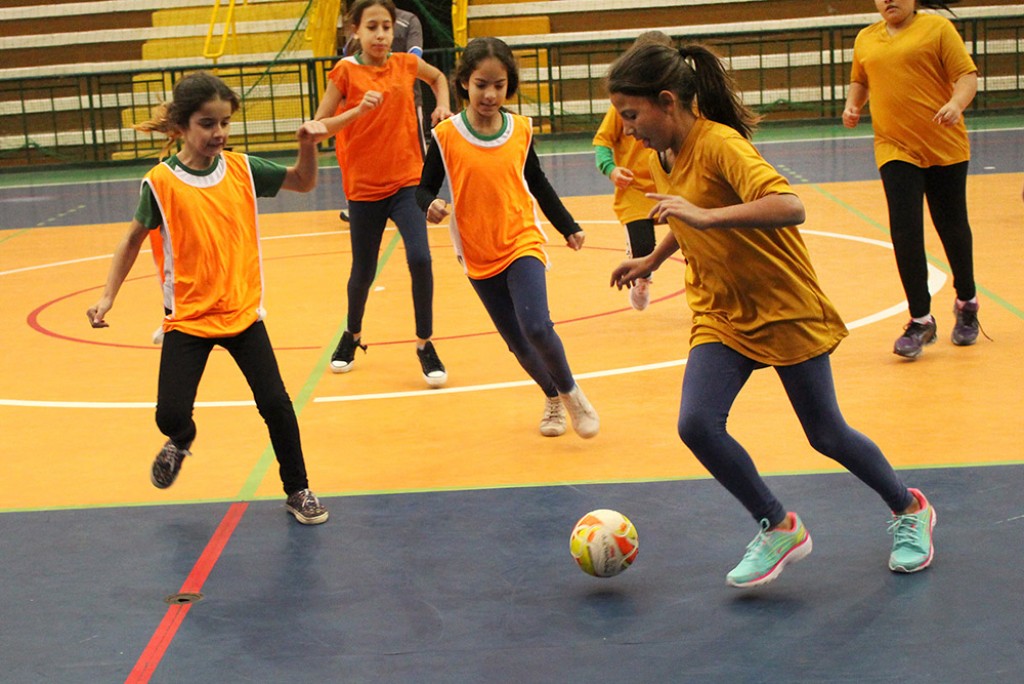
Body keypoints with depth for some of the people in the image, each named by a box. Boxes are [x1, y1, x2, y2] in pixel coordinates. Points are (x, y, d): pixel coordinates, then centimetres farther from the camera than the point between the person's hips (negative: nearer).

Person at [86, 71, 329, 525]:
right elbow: (134, 239, 3)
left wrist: (308, 147, -8)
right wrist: (108, 296, -2)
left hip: (242, 312, 2)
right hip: (187, 318, -2)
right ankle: (181, 442, 33)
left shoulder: (242, 169, -2)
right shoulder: (161, 182, -10)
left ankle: (298, 491, 17)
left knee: (275, 403, -2)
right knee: (171, 415, -5)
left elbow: (302, 183, 11)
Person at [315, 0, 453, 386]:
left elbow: (438, 77, 24)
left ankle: (425, 344, -1)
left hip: (407, 182, 1)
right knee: (363, 272, 10)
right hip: (364, 188, -1)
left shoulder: (406, 64, 1)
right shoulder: (346, 72, -7)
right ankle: (352, 335, 39)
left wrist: (442, 107, 6)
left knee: (419, 259, -17)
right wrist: (358, 110, -24)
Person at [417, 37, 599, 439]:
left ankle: (571, 392, 5)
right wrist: (430, 205, -27)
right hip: (479, 257, 0)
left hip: (523, 244, 0)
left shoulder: (521, 130, -2)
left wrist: (568, 226, 15)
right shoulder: (446, 136, -10)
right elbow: (425, 188, -4)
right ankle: (553, 398, 34)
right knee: (517, 342, 7)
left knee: (536, 327, -21)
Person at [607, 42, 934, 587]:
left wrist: (705, 215, -44)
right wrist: (653, 259, 20)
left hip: (784, 308, -6)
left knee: (826, 435, 5)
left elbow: (789, 207, -39)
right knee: (696, 424, -14)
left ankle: (910, 511, 33)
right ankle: (779, 529, 5)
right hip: (719, 313, 6)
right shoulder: (663, 157, 1)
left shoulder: (719, 145, -24)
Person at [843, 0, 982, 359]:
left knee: (952, 227, 10)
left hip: (945, 147, -2)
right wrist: (852, 105, 5)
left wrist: (956, 104, -26)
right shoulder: (865, 39, 10)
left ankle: (966, 303, 33)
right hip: (895, 149, 2)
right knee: (905, 233, -8)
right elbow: (859, 81, 25)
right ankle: (921, 321, 1)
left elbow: (967, 75, -7)